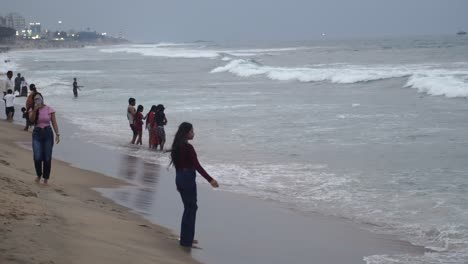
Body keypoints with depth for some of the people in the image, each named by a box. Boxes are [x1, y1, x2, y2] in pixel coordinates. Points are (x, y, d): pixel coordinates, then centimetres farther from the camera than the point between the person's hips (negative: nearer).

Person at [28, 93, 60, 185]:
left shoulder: (49, 109, -2)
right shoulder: (32, 110, 3)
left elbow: (54, 122, -1)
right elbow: (31, 119, -15)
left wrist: (57, 134, -9)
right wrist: (35, 110, -26)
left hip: (48, 133, -1)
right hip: (37, 133, 1)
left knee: (47, 158, 1)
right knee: (37, 157, -10)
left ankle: (46, 178, 16)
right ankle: (39, 175, 16)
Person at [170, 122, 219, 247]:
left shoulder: (177, 146, 8)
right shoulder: (188, 147, -19)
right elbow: (197, 166, -22)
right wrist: (210, 180, -22)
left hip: (179, 177, 9)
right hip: (188, 178, -9)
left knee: (189, 207, 18)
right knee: (191, 208, 1)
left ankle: (186, 238, 25)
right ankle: (186, 240, 5)